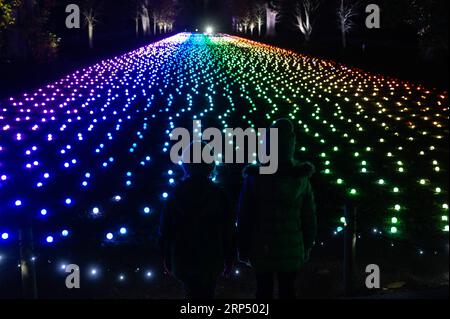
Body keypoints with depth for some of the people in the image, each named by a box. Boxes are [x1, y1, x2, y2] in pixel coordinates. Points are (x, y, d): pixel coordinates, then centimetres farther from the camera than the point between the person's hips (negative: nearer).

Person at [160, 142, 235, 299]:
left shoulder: (176, 195, -2)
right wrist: (229, 260, 5)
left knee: (193, 293, 14)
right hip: (211, 261, -1)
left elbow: (165, 232, 1)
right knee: (207, 294, 6)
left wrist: (167, 260, 9)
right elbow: (228, 232, -4)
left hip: (183, 261, 1)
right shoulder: (218, 195, -5)